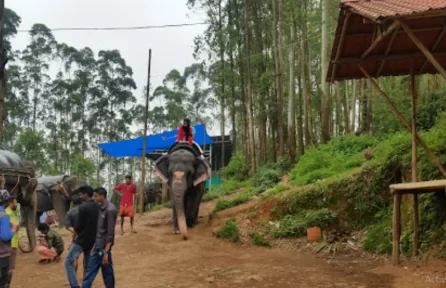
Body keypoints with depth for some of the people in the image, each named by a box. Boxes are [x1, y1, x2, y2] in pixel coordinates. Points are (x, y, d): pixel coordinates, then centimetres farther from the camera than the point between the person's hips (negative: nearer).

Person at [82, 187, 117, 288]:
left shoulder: (110, 209, -18)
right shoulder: (100, 207, 9)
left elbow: (110, 233, -19)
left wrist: (106, 252, -21)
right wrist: (94, 245, 17)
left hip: (104, 247, -9)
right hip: (97, 246, 9)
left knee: (107, 274, 3)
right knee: (90, 271, 13)